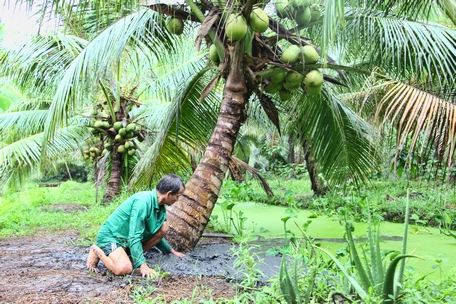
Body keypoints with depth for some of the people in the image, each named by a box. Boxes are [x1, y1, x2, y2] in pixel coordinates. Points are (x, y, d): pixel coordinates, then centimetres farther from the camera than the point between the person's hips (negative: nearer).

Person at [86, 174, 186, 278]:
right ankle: (97, 251, -4)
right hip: (111, 236, -8)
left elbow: (156, 235, 18)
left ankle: (133, 255, -1)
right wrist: (143, 265, -30)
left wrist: (171, 251, 20)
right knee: (124, 269, -33)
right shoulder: (143, 201, -28)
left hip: (131, 240, 8)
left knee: (164, 226, -7)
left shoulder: (160, 206, 0)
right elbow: (133, 237, -30)